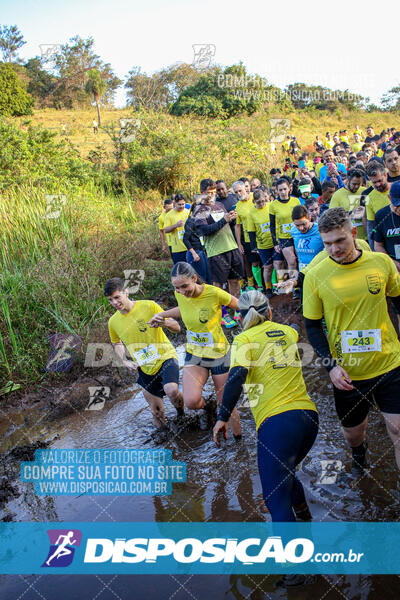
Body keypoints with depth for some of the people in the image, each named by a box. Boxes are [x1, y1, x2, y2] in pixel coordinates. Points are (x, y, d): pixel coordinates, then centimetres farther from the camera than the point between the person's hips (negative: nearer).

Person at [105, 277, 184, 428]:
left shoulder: (149, 306, -10)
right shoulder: (113, 322, 1)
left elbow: (176, 328, -6)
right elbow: (116, 344, 22)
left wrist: (164, 322, -28)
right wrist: (124, 361, 3)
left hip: (165, 357, -4)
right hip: (146, 369, 4)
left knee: (171, 390, -33)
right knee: (157, 415, 7)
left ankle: (181, 409, 0)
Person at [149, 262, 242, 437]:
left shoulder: (214, 293, -23)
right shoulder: (180, 295, -9)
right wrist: (162, 315, 9)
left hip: (219, 354, -3)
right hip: (194, 355, 3)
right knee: (191, 401, -20)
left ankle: (239, 437, 33)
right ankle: (204, 405, 16)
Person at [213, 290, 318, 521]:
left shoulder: (244, 339, 2)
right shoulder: (288, 331, 17)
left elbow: (236, 378, -13)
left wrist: (223, 418, -7)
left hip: (276, 421, -6)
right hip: (309, 415, 6)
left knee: (277, 501, -2)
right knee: (286, 472, 32)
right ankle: (303, 513, 48)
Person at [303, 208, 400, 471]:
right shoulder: (315, 276, -11)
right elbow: (312, 326, -3)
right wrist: (331, 365, -14)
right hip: (347, 372, 0)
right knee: (353, 431, 18)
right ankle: (359, 450, 54)